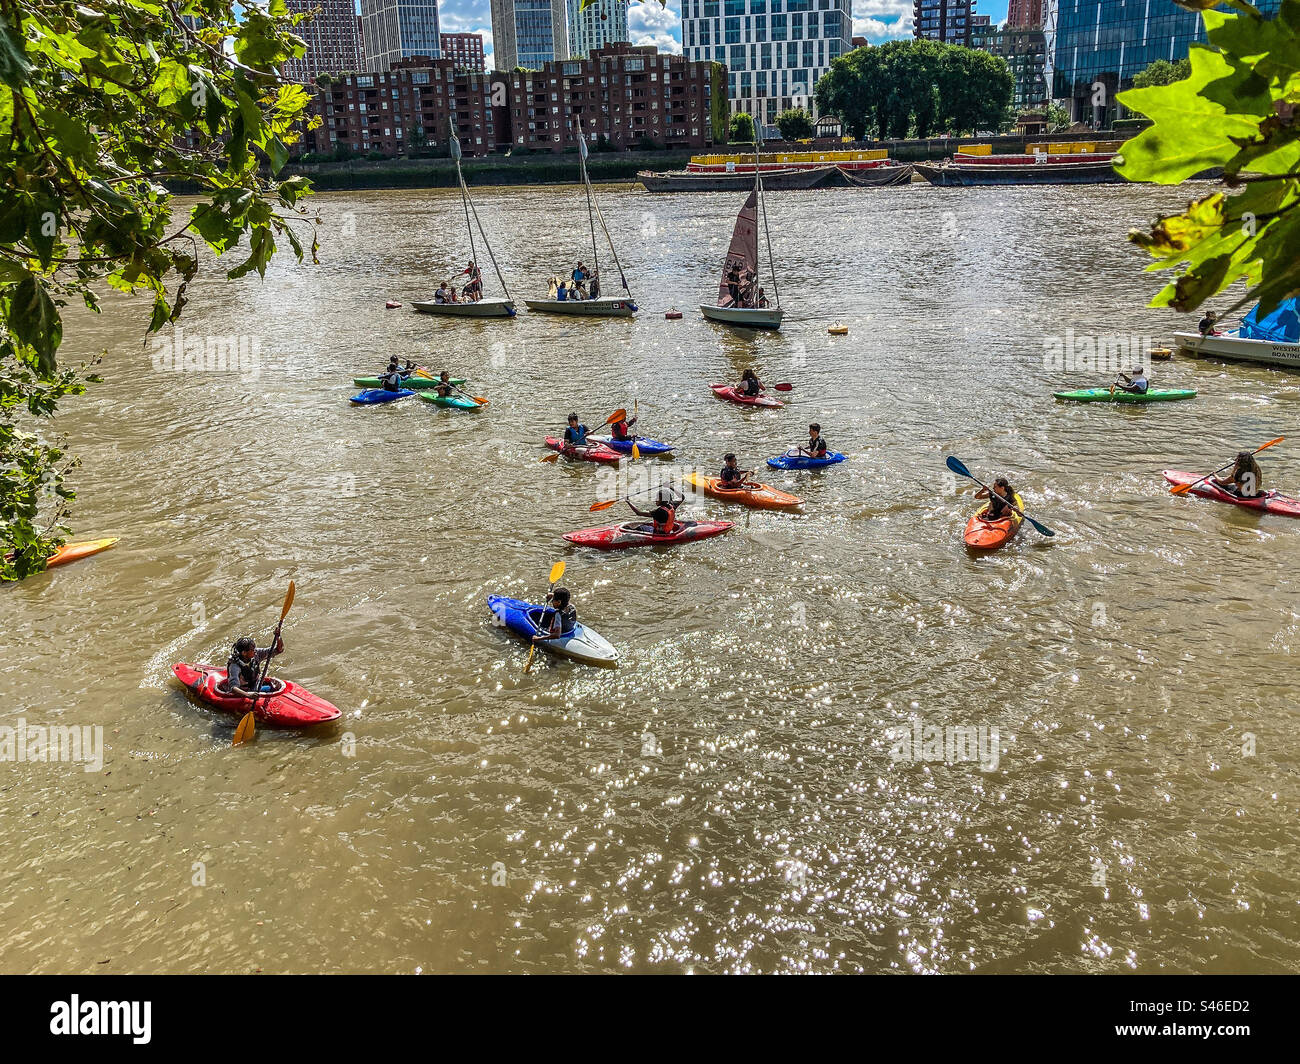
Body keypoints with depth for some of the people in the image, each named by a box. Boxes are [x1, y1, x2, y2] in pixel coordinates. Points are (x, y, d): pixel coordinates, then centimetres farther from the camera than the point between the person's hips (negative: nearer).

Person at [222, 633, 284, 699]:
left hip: (255, 689, 6)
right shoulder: (235, 666, -26)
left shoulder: (256, 654, -10)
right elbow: (233, 688, -36)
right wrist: (247, 694, -54)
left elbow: (278, 650, -7)